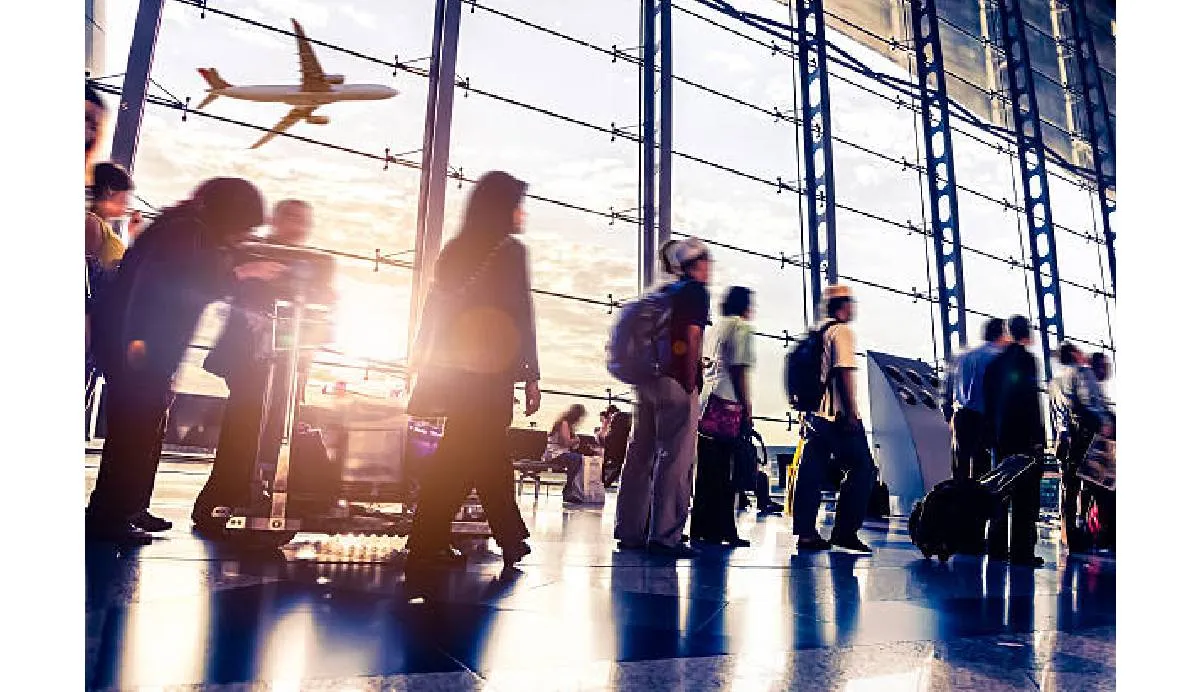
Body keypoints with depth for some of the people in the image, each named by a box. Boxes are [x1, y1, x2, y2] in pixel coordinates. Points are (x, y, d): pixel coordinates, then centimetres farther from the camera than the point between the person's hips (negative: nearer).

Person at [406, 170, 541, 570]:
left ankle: (511, 539, 22)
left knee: (490, 451, 14)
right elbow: (522, 317, -10)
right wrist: (531, 378, -8)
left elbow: (434, 311, 13)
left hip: (450, 369, 7)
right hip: (491, 372, -7)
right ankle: (427, 542, 1)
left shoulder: (455, 249, 13)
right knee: (464, 458, 0)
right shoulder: (510, 251, -6)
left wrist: (425, 370, 17)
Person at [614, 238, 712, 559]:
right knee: (675, 457, -5)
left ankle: (629, 531, 16)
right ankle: (664, 535, -5)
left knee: (640, 454, 10)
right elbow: (692, 336, -12)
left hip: (646, 380, 8)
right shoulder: (696, 291, -2)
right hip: (675, 382, -8)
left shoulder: (663, 292, 20)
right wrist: (691, 382, -12)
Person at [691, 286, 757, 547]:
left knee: (707, 466, 9)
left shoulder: (719, 325, 22)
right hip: (727, 401, -8)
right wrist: (747, 411, -10)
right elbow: (739, 370, -10)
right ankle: (721, 529, -3)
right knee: (723, 469, -6)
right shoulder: (742, 328, -3)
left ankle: (701, 527, 13)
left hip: (708, 397, 8)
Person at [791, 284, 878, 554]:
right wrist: (851, 414, -16)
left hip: (815, 414, 8)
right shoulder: (841, 331, -6)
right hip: (839, 416, -8)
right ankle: (845, 530, -2)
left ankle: (805, 532, 6)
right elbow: (844, 372, -15)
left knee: (812, 472, 5)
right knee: (863, 469, 0)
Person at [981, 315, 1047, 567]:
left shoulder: (996, 362, 11)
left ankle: (997, 548, 16)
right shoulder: (1026, 359, -8)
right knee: (1026, 495, -3)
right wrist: (1038, 435, -13)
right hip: (1025, 436, -6)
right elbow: (1031, 399, -15)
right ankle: (1022, 551, -3)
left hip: (1001, 436, 7)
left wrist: (993, 433, 16)